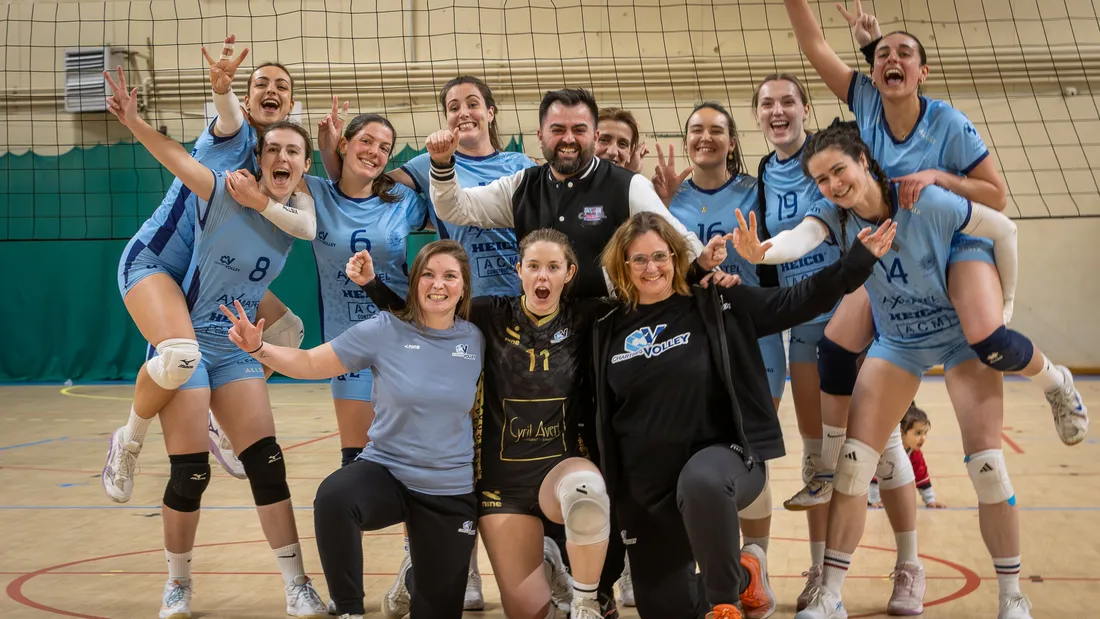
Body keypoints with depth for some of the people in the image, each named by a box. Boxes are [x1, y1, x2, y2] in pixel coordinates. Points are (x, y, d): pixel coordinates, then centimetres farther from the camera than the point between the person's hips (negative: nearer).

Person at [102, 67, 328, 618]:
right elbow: (175, 156, -29)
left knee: (268, 464, -2)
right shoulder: (225, 193, -15)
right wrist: (132, 119, -49)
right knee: (190, 474, -4)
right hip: (184, 342, -4)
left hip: (235, 349, 4)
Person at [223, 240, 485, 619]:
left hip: (452, 491, 2)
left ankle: (414, 579, 47)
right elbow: (309, 363, -8)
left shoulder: (477, 341, -5)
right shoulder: (384, 331, -9)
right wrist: (259, 348, -23)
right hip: (386, 471, -1)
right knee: (333, 498, -38)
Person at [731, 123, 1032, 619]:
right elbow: (801, 237, -41)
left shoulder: (927, 203, -26)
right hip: (897, 343, 3)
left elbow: (1004, 230, -13)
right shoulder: (834, 216, -17)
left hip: (964, 333, -3)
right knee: (853, 460, -7)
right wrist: (762, 251, -63)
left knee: (984, 461, -11)